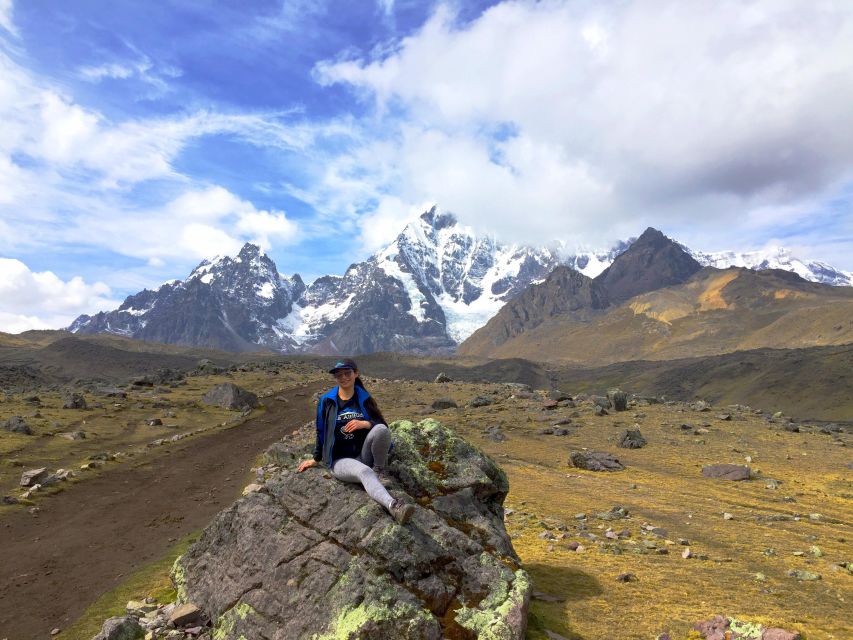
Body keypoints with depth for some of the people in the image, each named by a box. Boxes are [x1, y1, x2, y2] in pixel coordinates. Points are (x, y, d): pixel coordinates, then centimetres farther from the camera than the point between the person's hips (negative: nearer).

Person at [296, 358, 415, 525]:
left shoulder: (365, 399, 5)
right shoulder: (326, 401, 2)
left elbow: (383, 425, 3)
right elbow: (321, 432, 13)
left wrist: (365, 423, -17)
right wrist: (316, 460, 21)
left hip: (364, 456, 2)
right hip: (340, 460, -2)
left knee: (381, 429, -29)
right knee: (365, 471, -37)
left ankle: (380, 470, -8)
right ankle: (393, 506, -59)